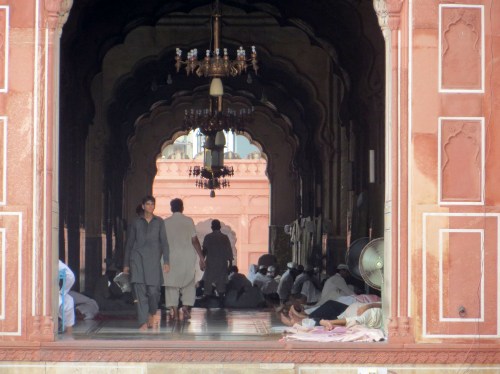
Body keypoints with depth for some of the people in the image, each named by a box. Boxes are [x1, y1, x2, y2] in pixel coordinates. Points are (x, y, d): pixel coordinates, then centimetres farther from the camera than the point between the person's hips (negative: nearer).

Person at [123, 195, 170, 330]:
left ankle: (152, 313, 26)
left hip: (153, 259, 0)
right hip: (137, 259, 0)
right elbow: (129, 244, 13)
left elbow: (164, 242, 6)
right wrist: (126, 264, 10)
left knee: (153, 290, -5)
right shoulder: (136, 222, 9)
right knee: (140, 291, -8)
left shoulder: (159, 222, 9)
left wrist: (166, 262, -4)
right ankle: (143, 323, -7)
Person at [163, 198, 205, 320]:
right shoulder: (188, 221, -2)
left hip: (171, 256, 1)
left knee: (172, 283, 6)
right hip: (187, 256, 0)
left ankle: (174, 310, -1)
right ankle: (186, 307, -3)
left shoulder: (165, 222, 1)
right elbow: (194, 240, -5)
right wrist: (201, 257, -1)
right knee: (189, 283, 11)